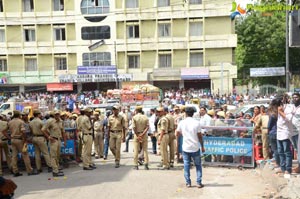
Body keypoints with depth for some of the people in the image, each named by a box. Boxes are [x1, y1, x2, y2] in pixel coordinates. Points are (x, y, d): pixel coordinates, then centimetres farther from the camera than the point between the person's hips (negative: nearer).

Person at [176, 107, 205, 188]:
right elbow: (200, 136, -5)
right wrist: (202, 146, 4)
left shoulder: (182, 123, -3)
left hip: (185, 148, 1)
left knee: (186, 165, 10)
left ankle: (188, 183, 12)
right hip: (195, 148, -1)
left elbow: (177, 133, 10)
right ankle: (199, 183, 10)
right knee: (198, 165, 11)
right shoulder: (196, 123, -8)